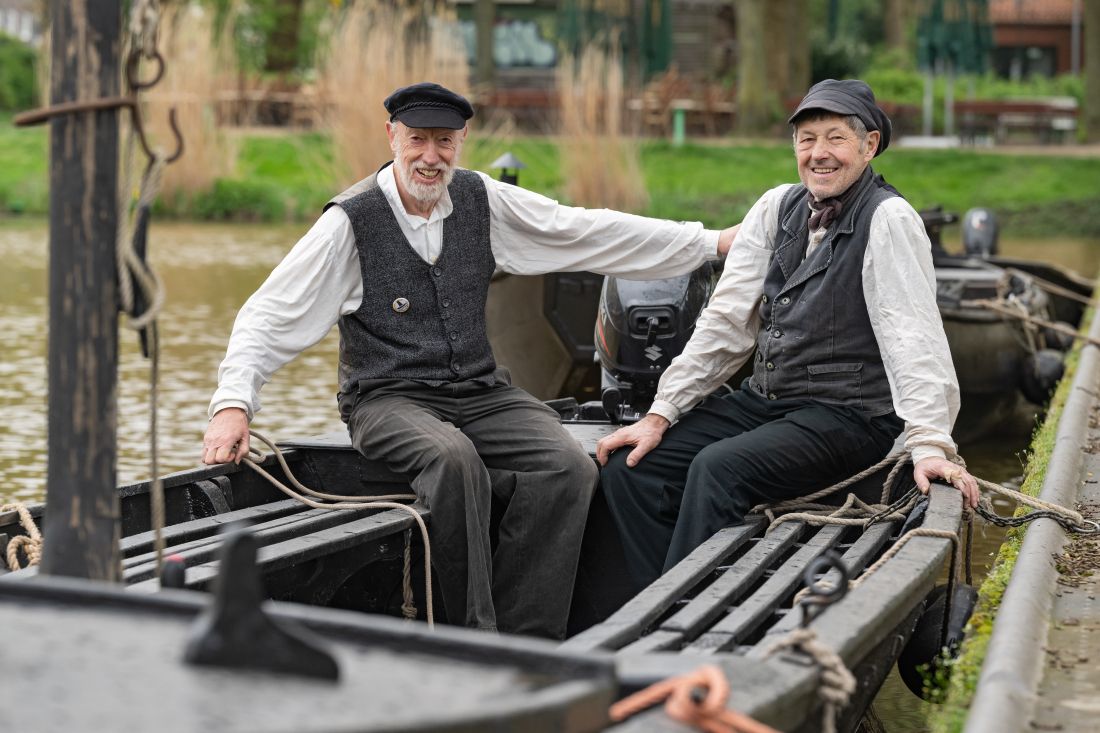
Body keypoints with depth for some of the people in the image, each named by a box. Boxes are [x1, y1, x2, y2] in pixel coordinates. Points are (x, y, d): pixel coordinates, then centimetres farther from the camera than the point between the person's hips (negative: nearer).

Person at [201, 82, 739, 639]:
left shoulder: (481, 199, 6)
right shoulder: (352, 221, -6)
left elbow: (587, 231, 12)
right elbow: (270, 315, -7)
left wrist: (710, 242, 14)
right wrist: (232, 403, -21)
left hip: (482, 393, 4)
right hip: (389, 400, -4)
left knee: (570, 468, -22)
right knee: (454, 458, -37)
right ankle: (472, 636, -27)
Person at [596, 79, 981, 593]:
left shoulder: (888, 221, -11)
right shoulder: (778, 208, 8)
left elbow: (912, 336, -20)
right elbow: (726, 321, 9)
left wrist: (930, 445, -31)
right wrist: (660, 414, 2)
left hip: (847, 417, -7)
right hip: (763, 400, 7)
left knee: (717, 469, -30)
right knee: (631, 466, -9)